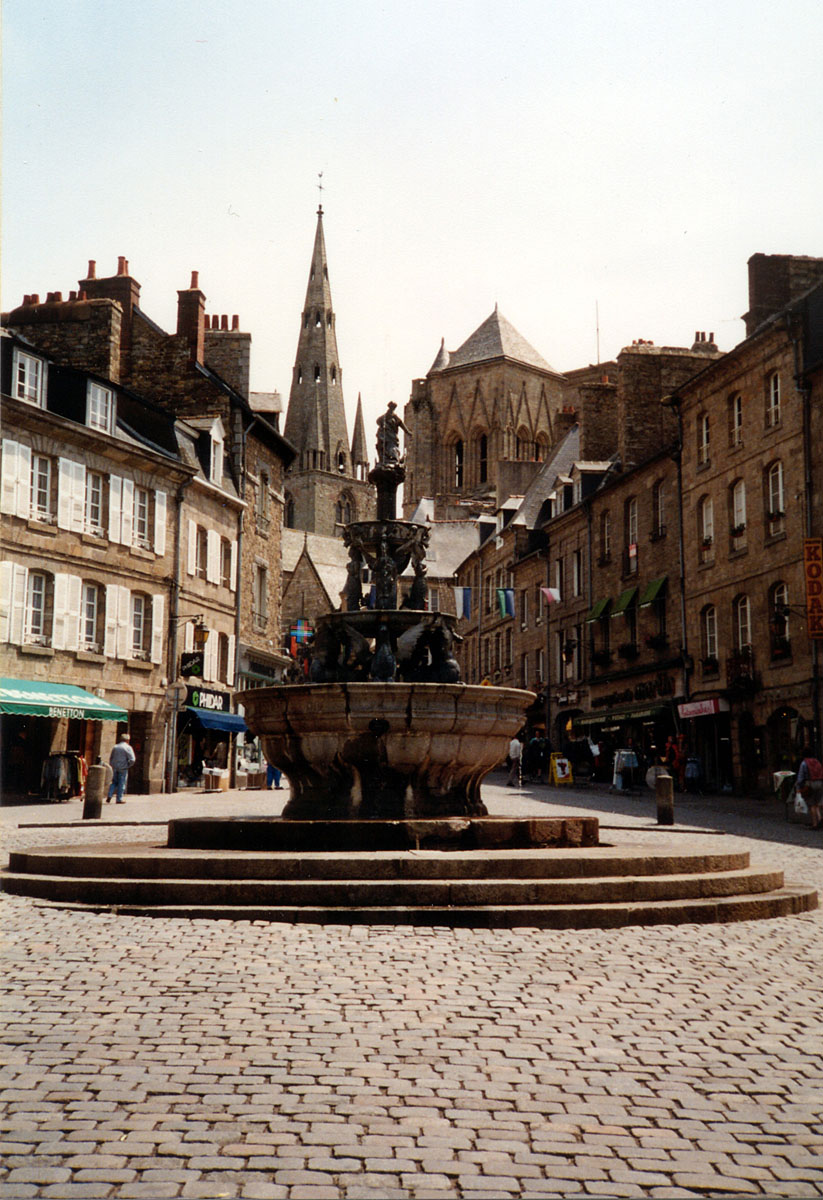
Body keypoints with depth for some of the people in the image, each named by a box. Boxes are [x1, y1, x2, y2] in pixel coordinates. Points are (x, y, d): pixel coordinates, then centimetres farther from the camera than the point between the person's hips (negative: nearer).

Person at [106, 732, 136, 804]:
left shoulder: (115, 747, 11)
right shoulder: (128, 747, -7)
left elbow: (110, 758, 18)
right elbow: (132, 759, -14)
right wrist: (128, 765, 1)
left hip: (115, 768, 5)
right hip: (123, 768, -5)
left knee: (114, 782, 15)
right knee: (121, 783, 2)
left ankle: (109, 796, 1)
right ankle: (119, 799, 4)